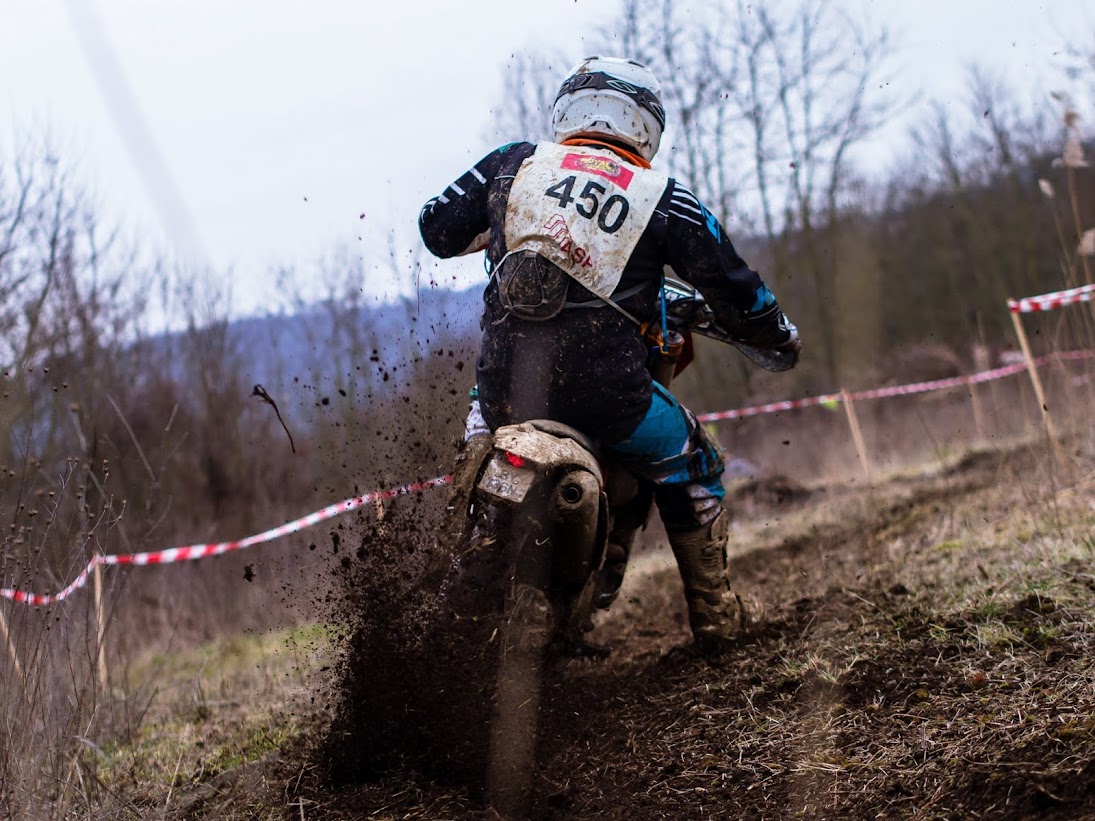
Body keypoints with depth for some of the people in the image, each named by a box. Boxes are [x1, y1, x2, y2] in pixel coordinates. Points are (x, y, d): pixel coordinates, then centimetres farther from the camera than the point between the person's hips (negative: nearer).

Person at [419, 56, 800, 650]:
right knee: (693, 468, 25)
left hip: (504, 383, 2)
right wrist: (779, 336, 28)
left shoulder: (514, 162, 8)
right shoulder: (663, 199, 3)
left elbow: (437, 229, 15)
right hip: (603, 394, -2)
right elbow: (735, 290, 7)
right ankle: (713, 616, 33)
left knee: (483, 413, 39)